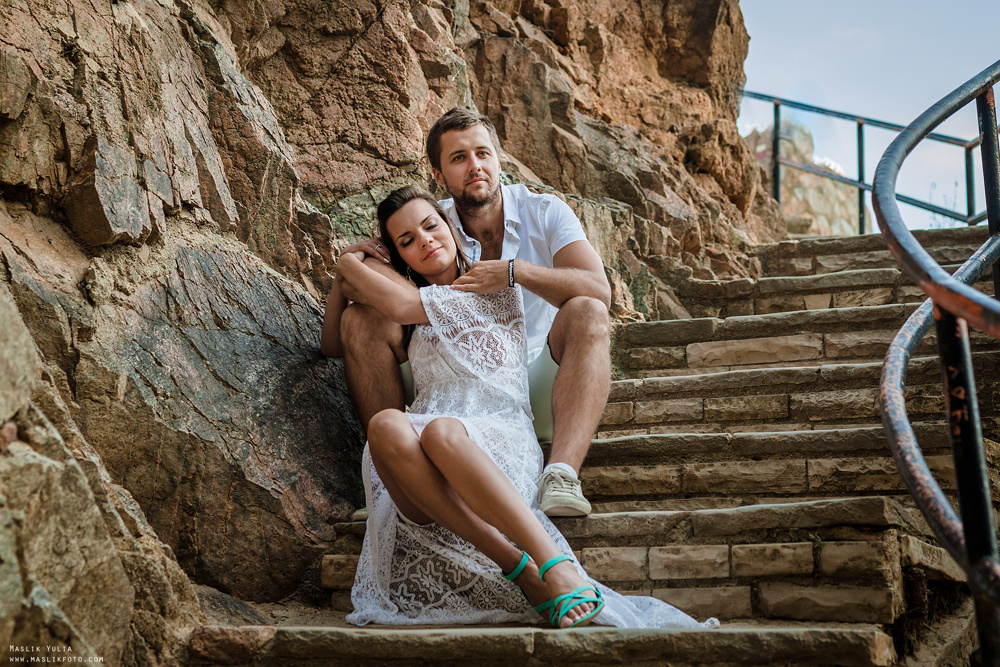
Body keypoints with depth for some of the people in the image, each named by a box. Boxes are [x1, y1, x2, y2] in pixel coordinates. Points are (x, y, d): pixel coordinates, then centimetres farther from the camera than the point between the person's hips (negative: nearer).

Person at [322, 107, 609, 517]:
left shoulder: (544, 213, -5)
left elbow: (598, 291, -21)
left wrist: (516, 271, -33)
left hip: (536, 392, -2)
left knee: (586, 315, -31)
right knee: (362, 319, -14)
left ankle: (561, 475, -45)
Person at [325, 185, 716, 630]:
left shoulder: (494, 286, 15)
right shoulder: (415, 323, 33)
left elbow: (400, 305, 4)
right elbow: (336, 340, 43)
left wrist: (349, 265, 21)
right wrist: (344, 278, 31)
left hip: (500, 439, -3)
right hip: (429, 477, 3)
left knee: (440, 431, -40)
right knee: (385, 425, -35)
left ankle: (557, 572, -52)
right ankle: (523, 572, -44)